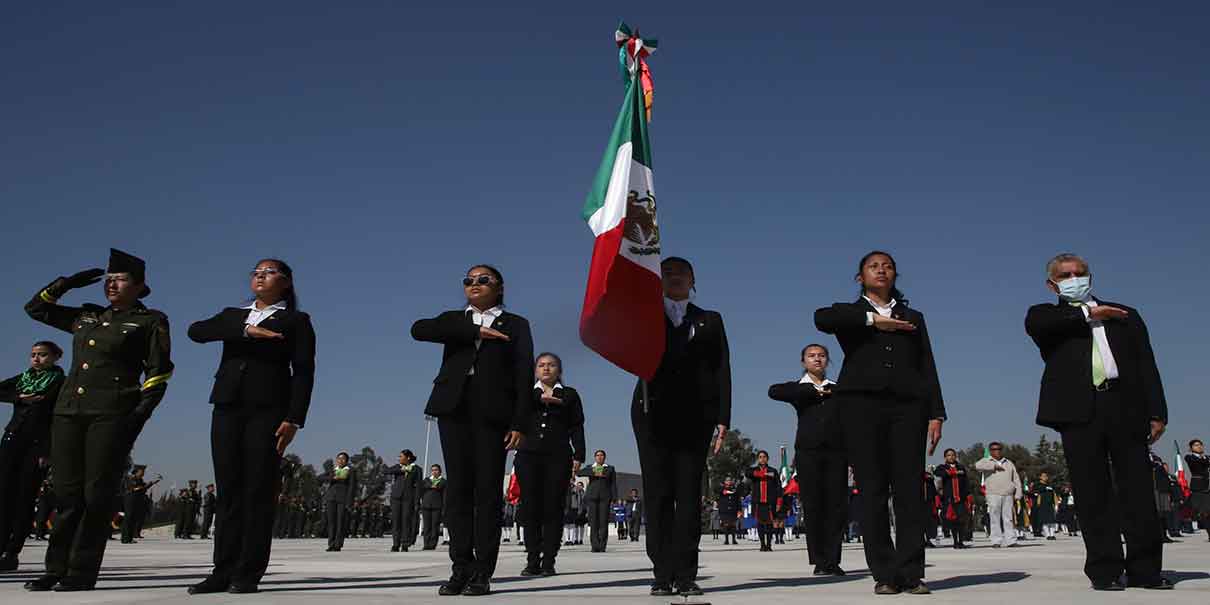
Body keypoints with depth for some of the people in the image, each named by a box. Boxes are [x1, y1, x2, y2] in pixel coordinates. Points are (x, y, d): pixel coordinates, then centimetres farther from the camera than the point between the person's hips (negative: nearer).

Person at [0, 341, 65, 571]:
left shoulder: (60, 383, 0)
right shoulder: (23, 378, 16)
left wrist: (47, 451, -15)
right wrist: (19, 398, -8)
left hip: (38, 443, -4)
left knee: (25, 497, -5)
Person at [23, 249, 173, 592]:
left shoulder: (151, 321, 6)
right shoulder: (86, 317, 21)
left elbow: (158, 372, 1)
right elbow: (36, 308, 30)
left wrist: (141, 413, -11)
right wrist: (67, 283, 17)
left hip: (112, 414, -5)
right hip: (67, 412, 5)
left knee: (97, 494, -5)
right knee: (67, 494, 5)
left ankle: (82, 573, 1)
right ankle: (56, 569, 11)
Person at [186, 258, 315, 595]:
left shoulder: (296, 321, 9)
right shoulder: (233, 315, 21)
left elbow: (303, 372, -1)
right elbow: (196, 331, 1)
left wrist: (294, 419, -12)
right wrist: (245, 330, -12)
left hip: (268, 409, -4)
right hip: (227, 407, 4)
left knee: (259, 491, -5)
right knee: (228, 490, 2)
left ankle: (249, 574, -2)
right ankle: (224, 571, 6)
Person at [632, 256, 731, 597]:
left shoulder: (709, 321, 18)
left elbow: (722, 371, 9)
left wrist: (722, 418, -3)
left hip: (694, 413, 0)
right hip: (652, 411, 1)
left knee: (689, 493, -5)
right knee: (657, 493, -3)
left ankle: (686, 575, -3)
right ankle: (662, 575, -1)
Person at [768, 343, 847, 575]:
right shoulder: (798, 387, 11)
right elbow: (774, 391, -11)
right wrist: (815, 392, -8)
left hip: (836, 451, 2)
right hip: (808, 451, -2)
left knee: (836, 505, -3)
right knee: (813, 506, -3)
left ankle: (832, 560, 3)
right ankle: (819, 561, 2)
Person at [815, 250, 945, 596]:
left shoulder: (913, 317, 24)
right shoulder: (850, 313, 17)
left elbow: (927, 368, 14)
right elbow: (822, 318, -8)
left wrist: (936, 413, 3)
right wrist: (872, 319, -7)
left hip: (908, 404, 2)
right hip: (861, 402, -2)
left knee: (909, 488, -6)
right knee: (872, 489, -4)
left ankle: (911, 572, -2)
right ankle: (884, 574, -1)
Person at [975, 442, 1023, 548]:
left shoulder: (1009, 463, 20)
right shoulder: (986, 462, 8)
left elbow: (1016, 479, 17)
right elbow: (978, 466, -16)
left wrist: (1018, 494, 7)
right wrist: (994, 466, -11)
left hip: (1008, 495, 3)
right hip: (993, 495, -3)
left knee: (1008, 518, 0)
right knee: (995, 519, -5)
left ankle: (1010, 540, 2)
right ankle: (996, 541, -2)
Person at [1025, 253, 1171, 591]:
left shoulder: (1124, 315, 21)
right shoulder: (1047, 315, 16)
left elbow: (1146, 365, 14)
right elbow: (1034, 323, -11)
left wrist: (1157, 412, 4)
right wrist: (1087, 314, -4)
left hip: (1126, 407, 2)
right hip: (1080, 411, -2)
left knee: (1139, 490, 1)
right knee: (1093, 494, -1)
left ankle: (1145, 569, 10)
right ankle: (1105, 571, 5)